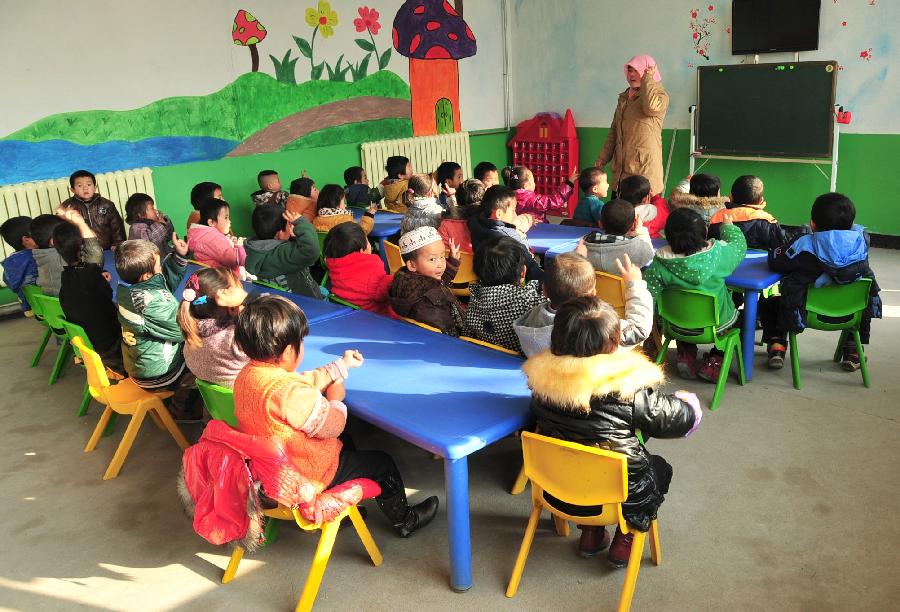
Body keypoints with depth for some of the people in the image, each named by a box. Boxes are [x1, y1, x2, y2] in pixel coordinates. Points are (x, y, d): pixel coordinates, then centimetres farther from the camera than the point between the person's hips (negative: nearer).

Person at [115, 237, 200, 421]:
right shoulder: (152, 302, -35)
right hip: (156, 376, -8)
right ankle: (182, 411, 28)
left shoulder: (126, 287, -8)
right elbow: (182, 329, -24)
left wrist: (179, 256, -5)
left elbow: (167, 280, 6)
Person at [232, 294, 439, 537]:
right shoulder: (292, 393, -36)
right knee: (382, 462, 10)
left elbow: (305, 380, 6)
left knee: (344, 441, 32)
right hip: (304, 476, -9)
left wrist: (342, 364, 12)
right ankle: (405, 520, 34)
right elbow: (332, 426, -23)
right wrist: (335, 399, -3)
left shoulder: (246, 375, -7)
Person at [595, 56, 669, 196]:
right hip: (621, 168, 7)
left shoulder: (660, 94, -1)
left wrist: (647, 78, -13)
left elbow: (652, 107, -27)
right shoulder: (624, 97, 19)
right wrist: (603, 157, 18)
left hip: (644, 167, -6)